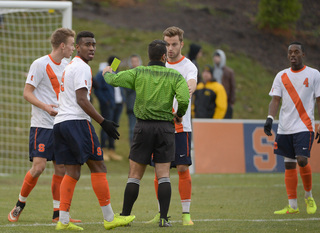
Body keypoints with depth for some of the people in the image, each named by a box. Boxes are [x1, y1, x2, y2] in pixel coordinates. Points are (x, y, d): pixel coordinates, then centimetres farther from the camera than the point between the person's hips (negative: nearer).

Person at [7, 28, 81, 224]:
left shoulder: (66, 66, 12)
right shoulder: (40, 64, -9)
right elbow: (27, 93, -10)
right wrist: (45, 107, -23)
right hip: (42, 125, -7)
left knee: (61, 168, 4)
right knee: (39, 166, -12)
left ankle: (58, 213, 9)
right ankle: (20, 205, 7)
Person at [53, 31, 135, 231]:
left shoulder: (70, 66, 23)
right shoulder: (82, 68, -8)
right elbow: (82, 100, -16)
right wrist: (103, 122, -14)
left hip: (60, 123, 9)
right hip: (76, 122, -9)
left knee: (72, 171, 7)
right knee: (98, 167, -4)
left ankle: (63, 221, -1)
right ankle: (109, 218, -2)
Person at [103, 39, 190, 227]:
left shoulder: (139, 73, -1)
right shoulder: (175, 76, -3)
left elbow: (114, 80, 0)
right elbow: (184, 100, -14)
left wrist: (108, 73, 25)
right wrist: (179, 114, 7)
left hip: (144, 126, 0)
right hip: (165, 127, 0)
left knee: (135, 175, 7)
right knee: (163, 175, 1)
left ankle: (125, 216, 6)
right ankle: (163, 218, -7)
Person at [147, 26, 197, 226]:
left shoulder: (188, 66, -4)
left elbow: (192, 83, -26)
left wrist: (190, 88, -49)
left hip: (181, 127, -5)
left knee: (183, 168, -7)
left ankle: (186, 213, -1)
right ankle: (162, 213, 14)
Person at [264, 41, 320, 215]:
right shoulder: (281, 76, 10)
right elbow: (275, 99, 6)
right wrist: (270, 118, -12)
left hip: (304, 126, -4)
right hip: (285, 127, 4)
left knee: (302, 160, -17)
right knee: (289, 164, 4)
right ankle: (292, 206, 8)